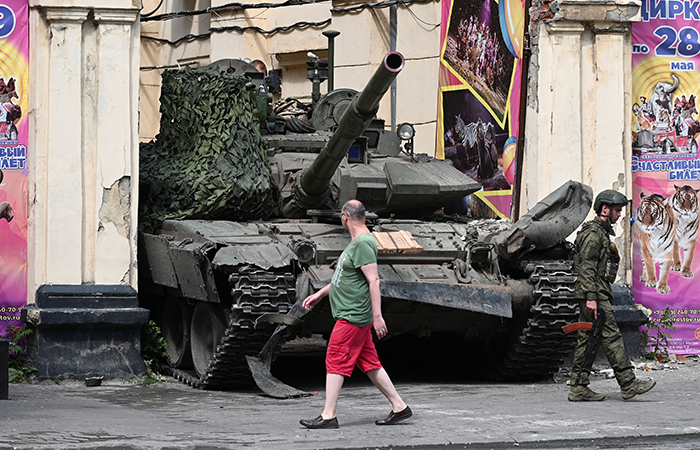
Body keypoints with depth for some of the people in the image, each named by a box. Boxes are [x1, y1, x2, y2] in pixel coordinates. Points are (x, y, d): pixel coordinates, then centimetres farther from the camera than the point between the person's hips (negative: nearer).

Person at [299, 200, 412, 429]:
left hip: (352, 317, -10)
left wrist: (377, 316, -25)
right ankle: (399, 407, 14)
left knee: (335, 362, -6)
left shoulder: (363, 244, -16)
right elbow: (344, 277, 27)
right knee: (369, 363, 11)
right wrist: (319, 295, 29)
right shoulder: (356, 242, 16)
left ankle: (328, 416, -3)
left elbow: (373, 280, -22)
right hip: (353, 315, 10)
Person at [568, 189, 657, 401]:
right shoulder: (593, 233, -11)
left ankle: (578, 387, 7)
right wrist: (591, 297, -24)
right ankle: (628, 384, -12)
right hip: (595, 294, -11)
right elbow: (586, 267, -19)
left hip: (599, 294, 11)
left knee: (589, 340, 7)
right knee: (611, 337, -11)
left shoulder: (602, 233, 22)